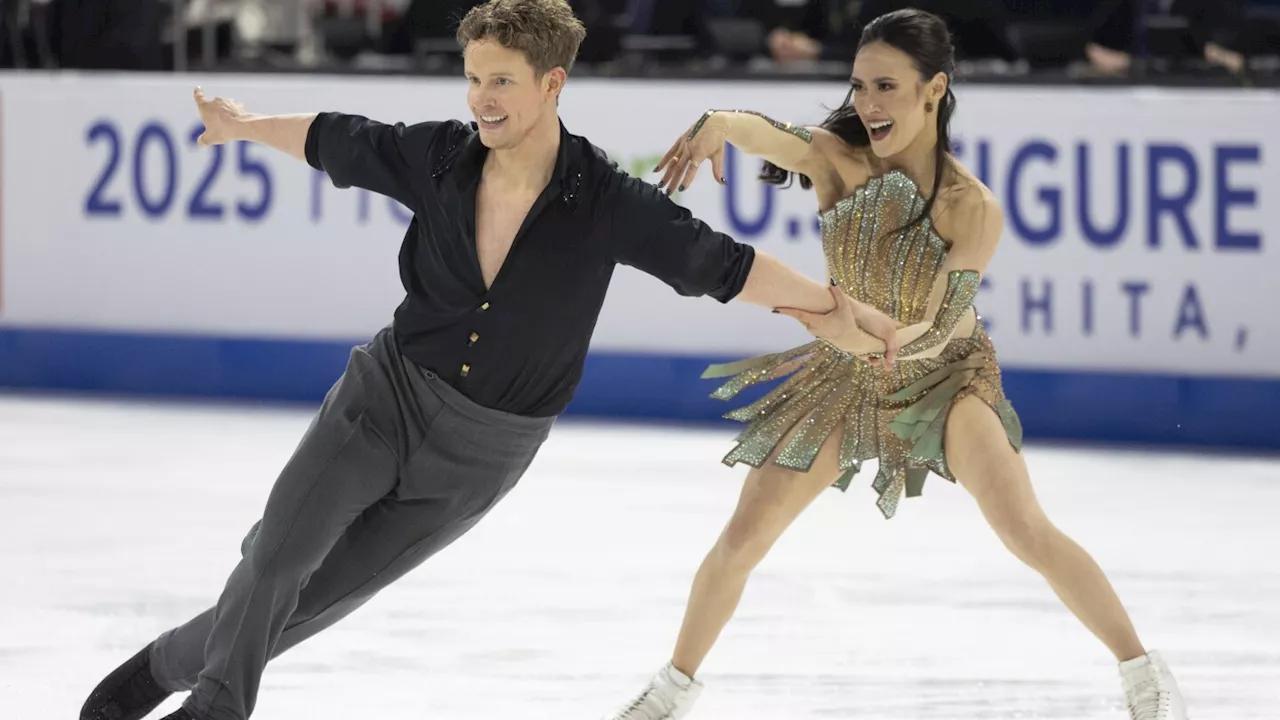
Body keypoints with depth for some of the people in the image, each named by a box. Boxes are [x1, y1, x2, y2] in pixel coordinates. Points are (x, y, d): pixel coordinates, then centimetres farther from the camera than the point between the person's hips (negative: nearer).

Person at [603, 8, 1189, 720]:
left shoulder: (973, 208, -28)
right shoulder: (839, 159, -22)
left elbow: (934, 333, -27)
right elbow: (769, 134, -42)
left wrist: (858, 332, -47)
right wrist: (721, 123, -65)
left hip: (944, 375, -3)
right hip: (845, 376, 3)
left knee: (1027, 530, -19)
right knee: (741, 540, 3)